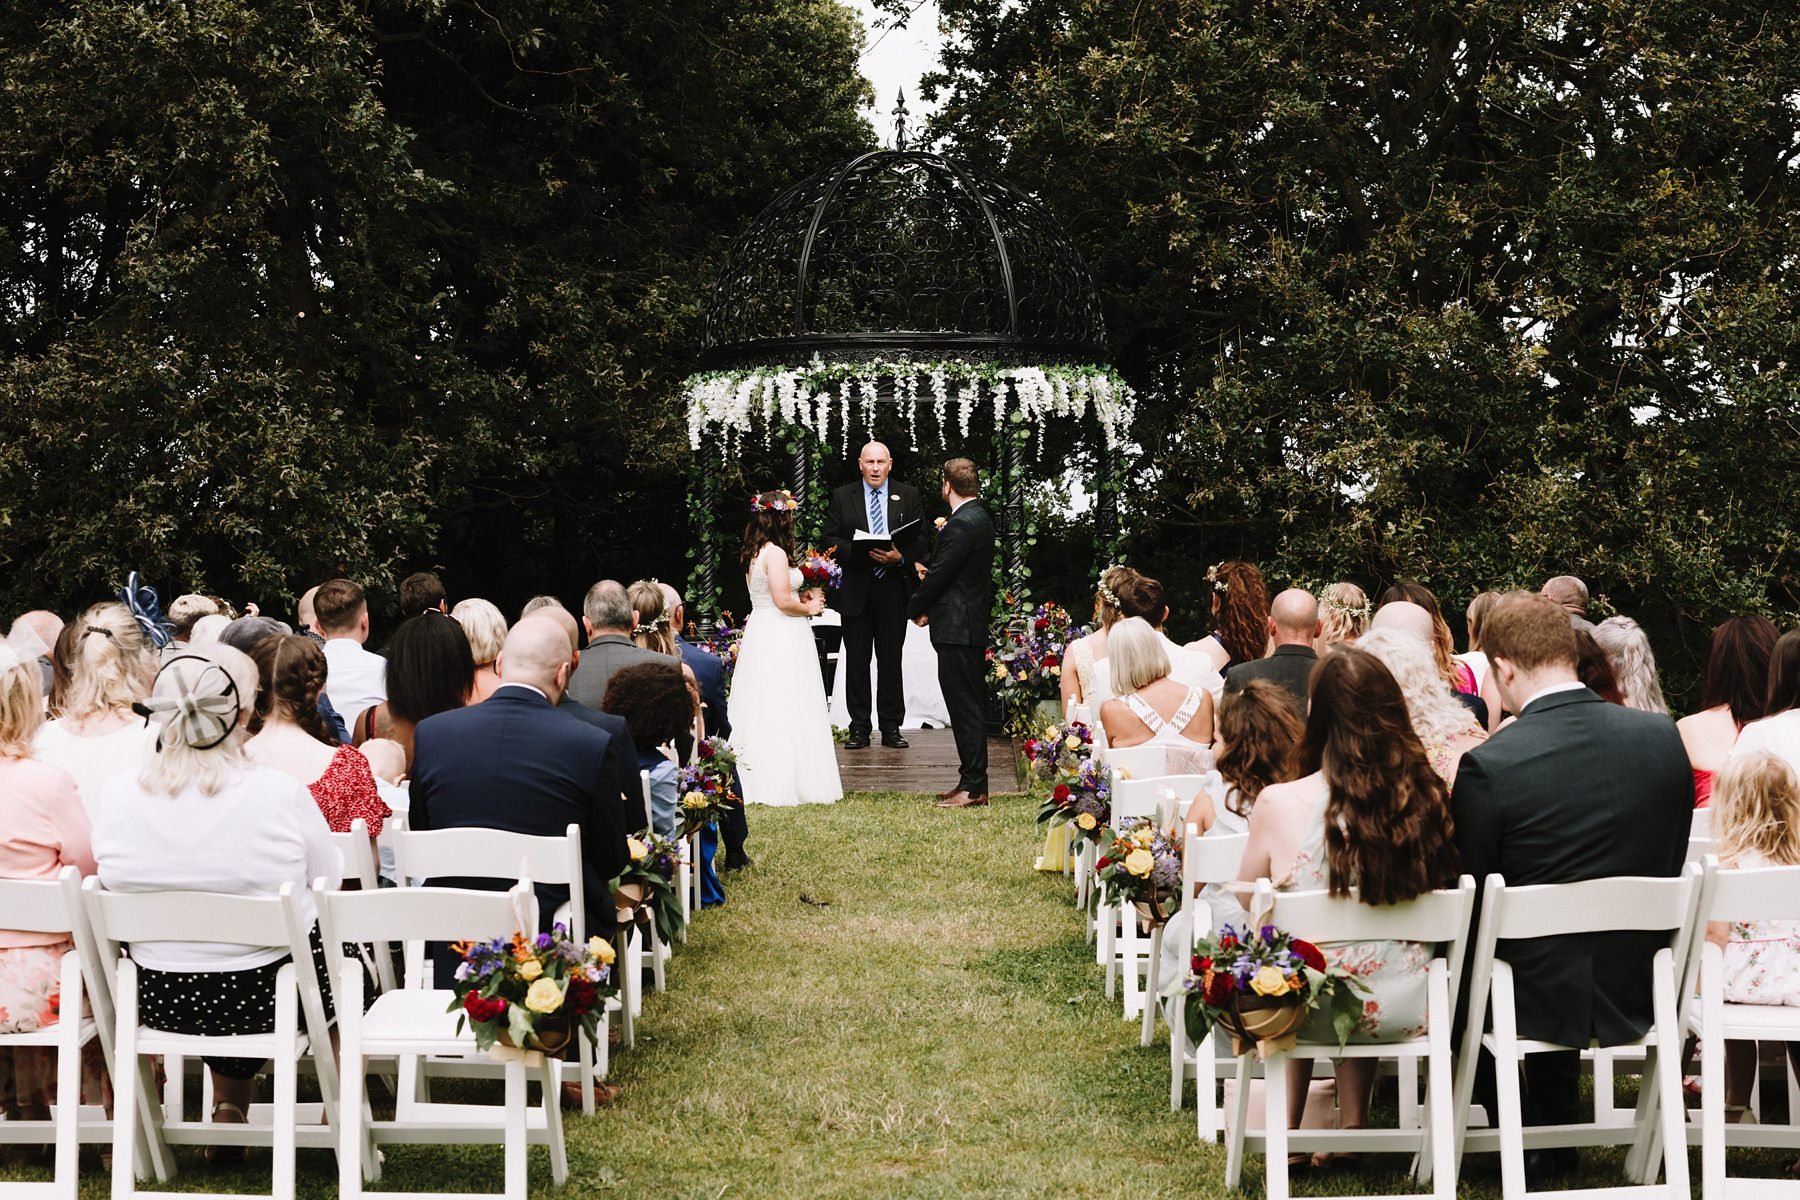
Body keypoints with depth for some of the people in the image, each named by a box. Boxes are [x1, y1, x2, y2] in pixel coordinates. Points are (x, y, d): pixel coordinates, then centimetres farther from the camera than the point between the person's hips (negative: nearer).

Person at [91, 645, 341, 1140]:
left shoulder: (118, 794, -12)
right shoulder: (279, 792, -21)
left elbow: (111, 878, 6)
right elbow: (329, 880, -6)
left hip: (156, 1000, 4)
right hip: (266, 996, -3)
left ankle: (228, 1107, 45)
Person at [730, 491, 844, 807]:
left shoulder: (752, 553, 12)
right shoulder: (776, 553, -16)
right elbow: (782, 600, -21)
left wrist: (801, 597, 16)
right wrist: (809, 608, -4)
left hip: (759, 634, 9)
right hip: (781, 638, -9)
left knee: (759, 709, 11)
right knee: (783, 710, -6)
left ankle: (752, 779, 13)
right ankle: (781, 782, -6)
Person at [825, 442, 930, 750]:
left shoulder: (909, 496, 6)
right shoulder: (842, 497, 6)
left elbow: (921, 539, 3)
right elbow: (831, 539, 0)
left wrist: (900, 557, -16)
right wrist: (862, 552, -16)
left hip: (893, 588, 0)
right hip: (855, 589, 0)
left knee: (891, 660, 5)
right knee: (856, 661, 3)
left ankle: (891, 727, 10)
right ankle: (859, 728, 8)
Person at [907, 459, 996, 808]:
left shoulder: (961, 524, -18)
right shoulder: (980, 518, 14)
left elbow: (938, 575, -16)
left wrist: (916, 609, -1)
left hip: (957, 629, -10)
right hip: (973, 625, 10)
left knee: (966, 708, -6)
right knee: (970, 707, 14)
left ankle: (973, 787, -4)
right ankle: (972, 780, 20)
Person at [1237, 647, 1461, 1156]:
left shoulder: (1279, 803, -17)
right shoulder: (1427, 798, -12)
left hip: (1311, 1010, -2)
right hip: (1408, 1008, 2)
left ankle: (1288, 1126, 39)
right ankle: (1353, 1123, 41)